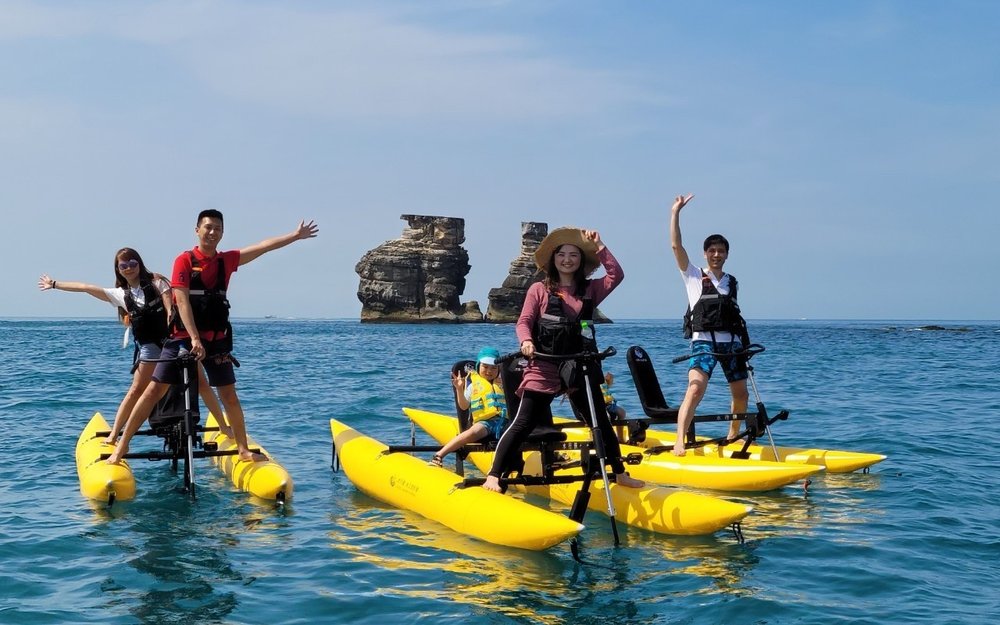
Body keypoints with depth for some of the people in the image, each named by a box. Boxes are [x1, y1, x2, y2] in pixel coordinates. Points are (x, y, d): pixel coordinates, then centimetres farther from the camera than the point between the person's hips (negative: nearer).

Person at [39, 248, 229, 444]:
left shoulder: (156, 282, 3)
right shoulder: (121, 294, 10)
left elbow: (171, 310, -5)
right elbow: (86, 287, 13)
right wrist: (54, 284, 15)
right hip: (149, 345, 2)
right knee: (137, 389, -1)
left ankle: (224, 426, 3)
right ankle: (113, 434, 4)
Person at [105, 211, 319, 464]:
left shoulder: (227, 260, 6)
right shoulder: (184, 260, -8)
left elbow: (263, 246, 6)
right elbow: (182, 301, -15)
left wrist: (295, 235, 2)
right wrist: (194, 338, -22)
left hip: (216, 340, 4)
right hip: (183, 337, -4)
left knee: (229, 396, 5)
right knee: (155, 390, -5)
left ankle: (243, 450, 16)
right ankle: (122, 445, 1)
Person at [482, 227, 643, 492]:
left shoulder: (590, 290, 10)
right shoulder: (539, 289, 2)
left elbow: (616, 275, -2)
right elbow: (524, 321, -4)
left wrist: (598, 246, -4)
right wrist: (526, 341, -24)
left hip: (579, 368, 4)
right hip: (543, 367, -4)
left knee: (601, 422, 13)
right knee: (524, 423, -7)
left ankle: (620, 473, 26)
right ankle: (494, 475, -2)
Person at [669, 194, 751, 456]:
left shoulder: (732, 282, 18)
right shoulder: (694, 276, 6)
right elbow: (676, 246, -5)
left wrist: (744, 345, 19)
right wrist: (675, 212, -8)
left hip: (731, 343, 5)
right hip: (704, 341, -5)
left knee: (741, 395, 10)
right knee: (695, 389, -24)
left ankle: (733, 436, 35)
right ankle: (679, 443, -29)